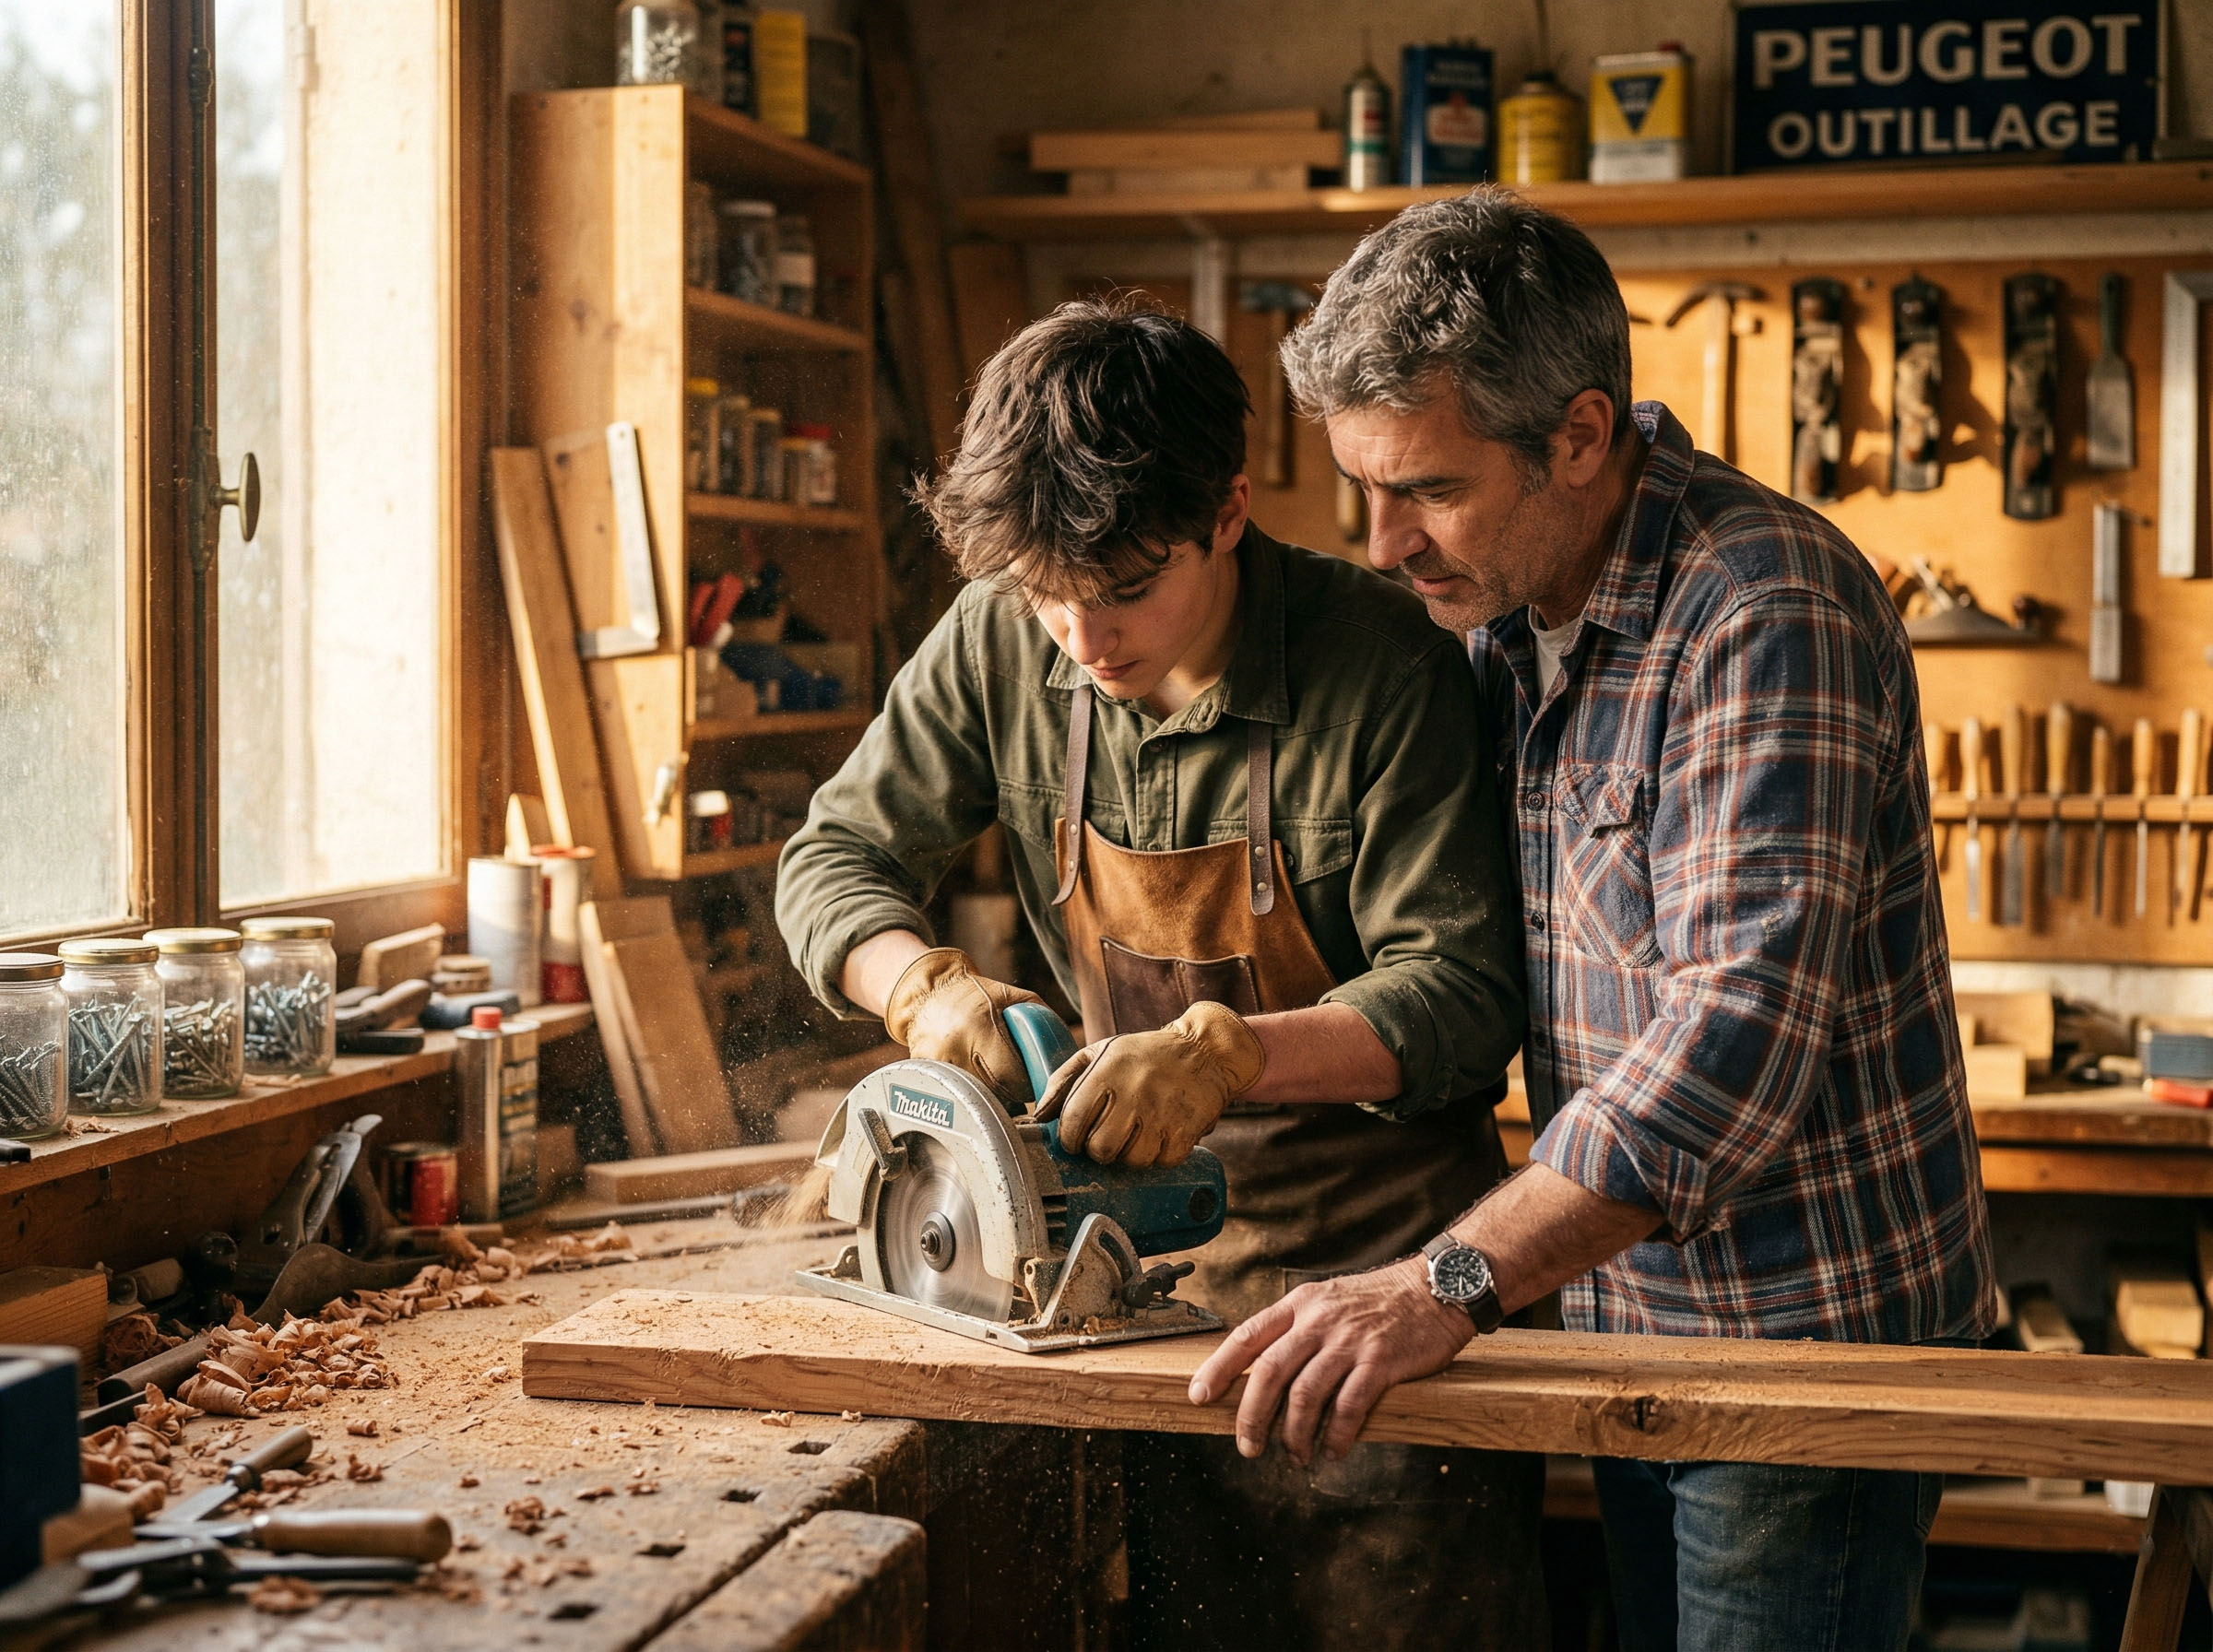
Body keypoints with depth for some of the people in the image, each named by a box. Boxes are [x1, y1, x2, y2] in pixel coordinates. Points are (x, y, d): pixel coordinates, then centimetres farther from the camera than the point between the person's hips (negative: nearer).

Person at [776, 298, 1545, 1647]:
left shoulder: (1388, 669, -19)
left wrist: (1228, 1054, -33)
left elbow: (1461, 996, -19)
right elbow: (837, 861, 4)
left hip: (1383, 1259, -4)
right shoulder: (1001, 645, -6)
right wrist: (927, 986, -17)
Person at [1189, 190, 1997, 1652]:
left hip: (1803, 1332, -8)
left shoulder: (1765, 606, -24)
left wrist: (1452, 1283, -39)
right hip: (1627, 1306, 8)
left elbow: (1741, 1025, -34)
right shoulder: (1507, 607, 4)